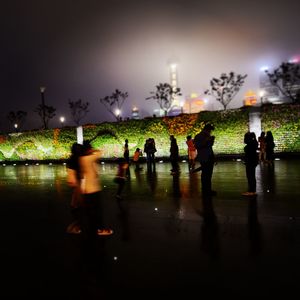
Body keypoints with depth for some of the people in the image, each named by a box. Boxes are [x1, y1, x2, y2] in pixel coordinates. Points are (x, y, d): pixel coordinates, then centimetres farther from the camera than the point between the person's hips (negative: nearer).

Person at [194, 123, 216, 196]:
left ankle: (208, 190, 15)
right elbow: (197, 146, -16)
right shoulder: (198, 136, -3)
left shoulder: (207, 136, 20)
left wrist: (211, 140, 11)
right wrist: (206, 141, -19)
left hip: (210, 157, 8)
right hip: (204, 158, -8)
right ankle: (205, 191, -4)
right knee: (205, 174, -9)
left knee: (209, 174, 8)